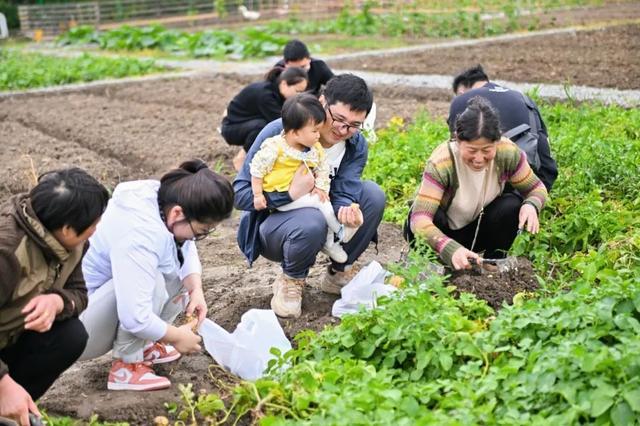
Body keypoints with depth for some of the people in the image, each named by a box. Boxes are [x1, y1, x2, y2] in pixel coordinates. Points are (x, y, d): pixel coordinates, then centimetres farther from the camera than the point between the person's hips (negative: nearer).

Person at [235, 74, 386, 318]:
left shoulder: (356, 145, -8)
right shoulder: (278, 133, -22)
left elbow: (343, 193, -18)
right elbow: (240, 193, -23)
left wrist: (348, 209, -42)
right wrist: (291, 194, -36)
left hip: (322, 214, 5)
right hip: (274, 223, -5)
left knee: (374, 195, -17)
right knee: (312, 222, -38)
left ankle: (339, 273, 1)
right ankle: (291, 281, -6)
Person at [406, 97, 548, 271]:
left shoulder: (508, 153, -21)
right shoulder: (440, 163, -33)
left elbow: (537, 188, -8)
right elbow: (419, 219, -42)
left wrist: (531, 205, -32)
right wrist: (451, 250, -58)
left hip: (477, 230, 4)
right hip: (443, 232, -3)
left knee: (512, 205, -23)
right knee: (434, 217, -35)